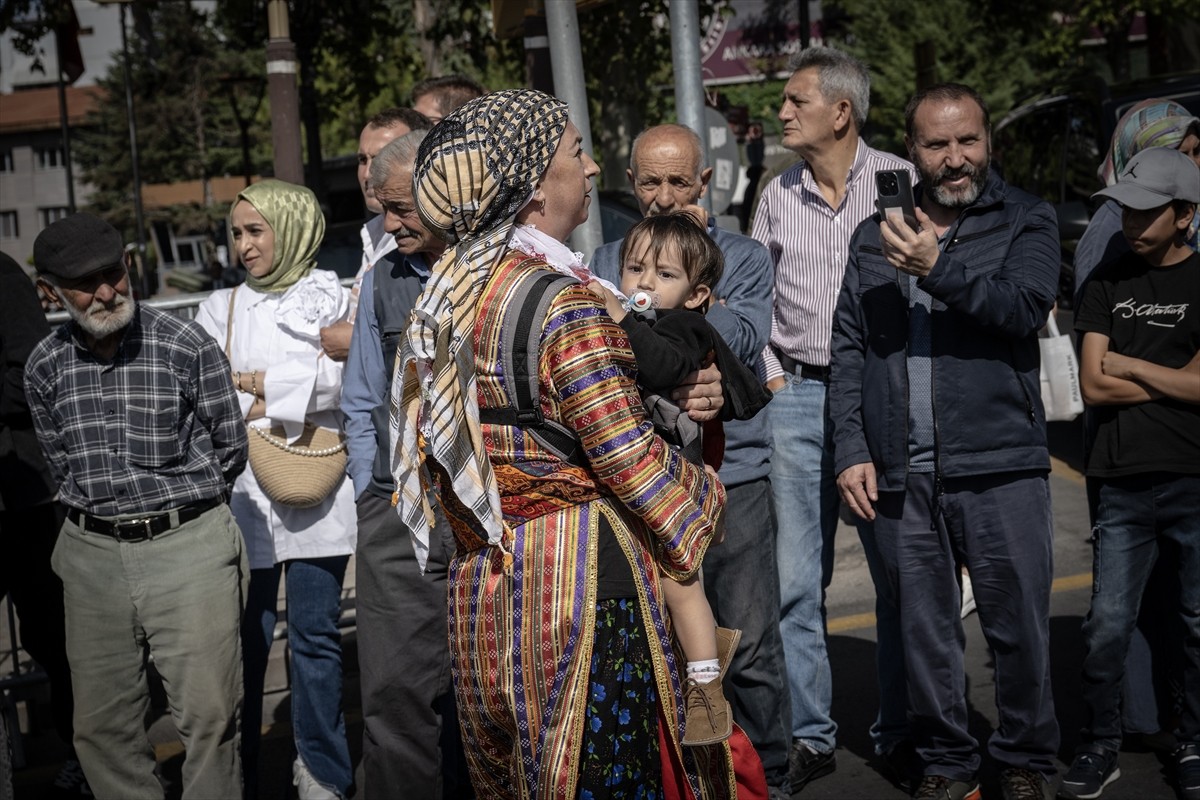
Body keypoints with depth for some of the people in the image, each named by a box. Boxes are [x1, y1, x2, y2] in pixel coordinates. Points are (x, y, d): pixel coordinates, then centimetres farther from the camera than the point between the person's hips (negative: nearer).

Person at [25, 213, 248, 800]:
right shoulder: (45, 366, 4)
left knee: (207, 716, -4)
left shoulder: (187, 346, -6)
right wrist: (107, 509, 8)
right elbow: (61, 466, 15)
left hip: (189, 545, -3)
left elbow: (231, 449, 2)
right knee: (101, 724, 9)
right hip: (92, 553, 4)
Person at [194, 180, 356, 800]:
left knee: (314, 632, 2)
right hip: (244, 489, 2)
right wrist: (291, 399, -8)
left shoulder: (331, 299, 5)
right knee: (246, 636, 1)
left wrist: (253, 383, -6)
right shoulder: (221, 308, 14)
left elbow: (342, 376, -11)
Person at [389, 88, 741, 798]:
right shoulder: (564, 302, -15)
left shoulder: (453, 293, 11)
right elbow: (632, 459, -15)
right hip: (580, 585, -8)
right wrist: (705, 495, 4)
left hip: (482, 593, 8)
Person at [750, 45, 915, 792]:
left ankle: (899, 735, 18)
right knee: (797, 580, 3)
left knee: (896, 575, 5)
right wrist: (772, 376, 7)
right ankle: (811, 737, 13)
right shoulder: (778, 195, 7)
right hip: (797, 398, 3)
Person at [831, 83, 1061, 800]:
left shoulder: (1026, 223, 5)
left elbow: (1026, 308, -13)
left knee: (1019, 625, 3)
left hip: (1000, 466, -3)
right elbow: (848, 348, 11)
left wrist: (941, 270, -25)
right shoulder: (875, 236, 14)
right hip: (901, 473, 3)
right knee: (924, 628, 9)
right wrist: (853, 451, 3)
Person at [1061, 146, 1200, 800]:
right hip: (1123, 483, 2)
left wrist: (1129, 366, -3)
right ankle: (1100, 746, 13)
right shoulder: (1107, 284, 11)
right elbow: (1092, 387, 2)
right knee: (1107, 625, -1)